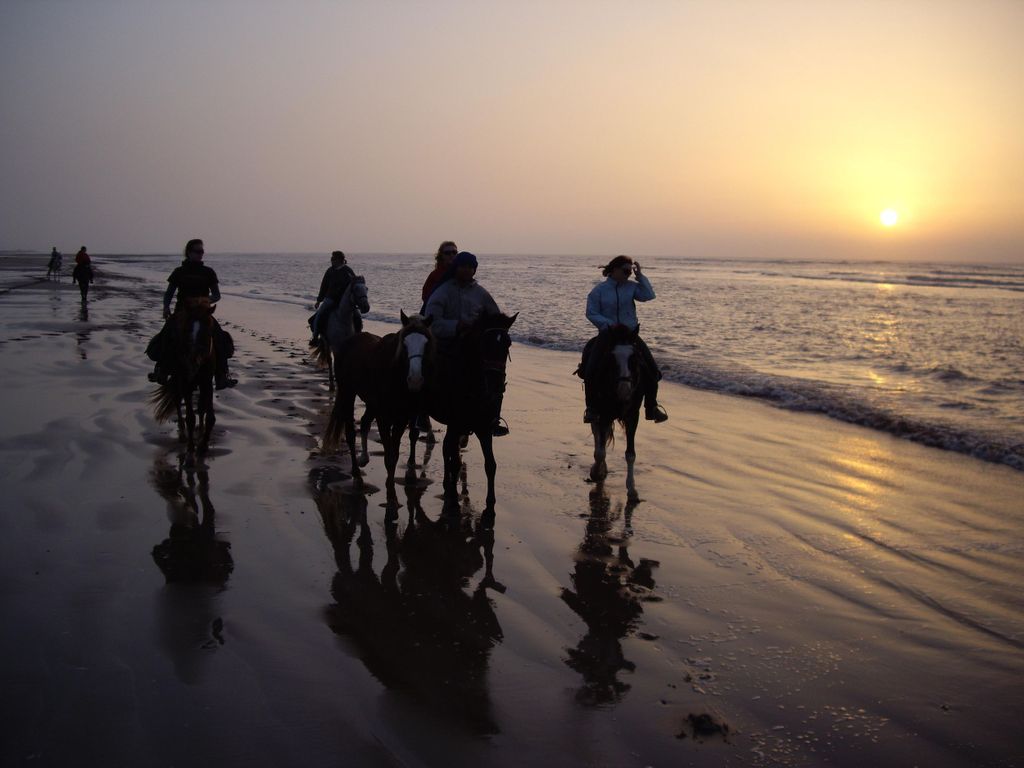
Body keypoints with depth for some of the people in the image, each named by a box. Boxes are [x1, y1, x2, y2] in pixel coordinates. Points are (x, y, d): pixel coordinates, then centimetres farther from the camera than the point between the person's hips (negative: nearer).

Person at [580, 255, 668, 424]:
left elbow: (649, 295, -7)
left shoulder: (631, 286, 5)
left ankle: (651, 406, 5)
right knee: (589, 370, -16)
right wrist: (609, 323, -17)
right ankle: (591, 407, 2)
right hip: (607, 334, -2)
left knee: (651, 370, -9)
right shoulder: (599, 290, -3)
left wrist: (640, 276, -5)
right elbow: (591, 313, -3)